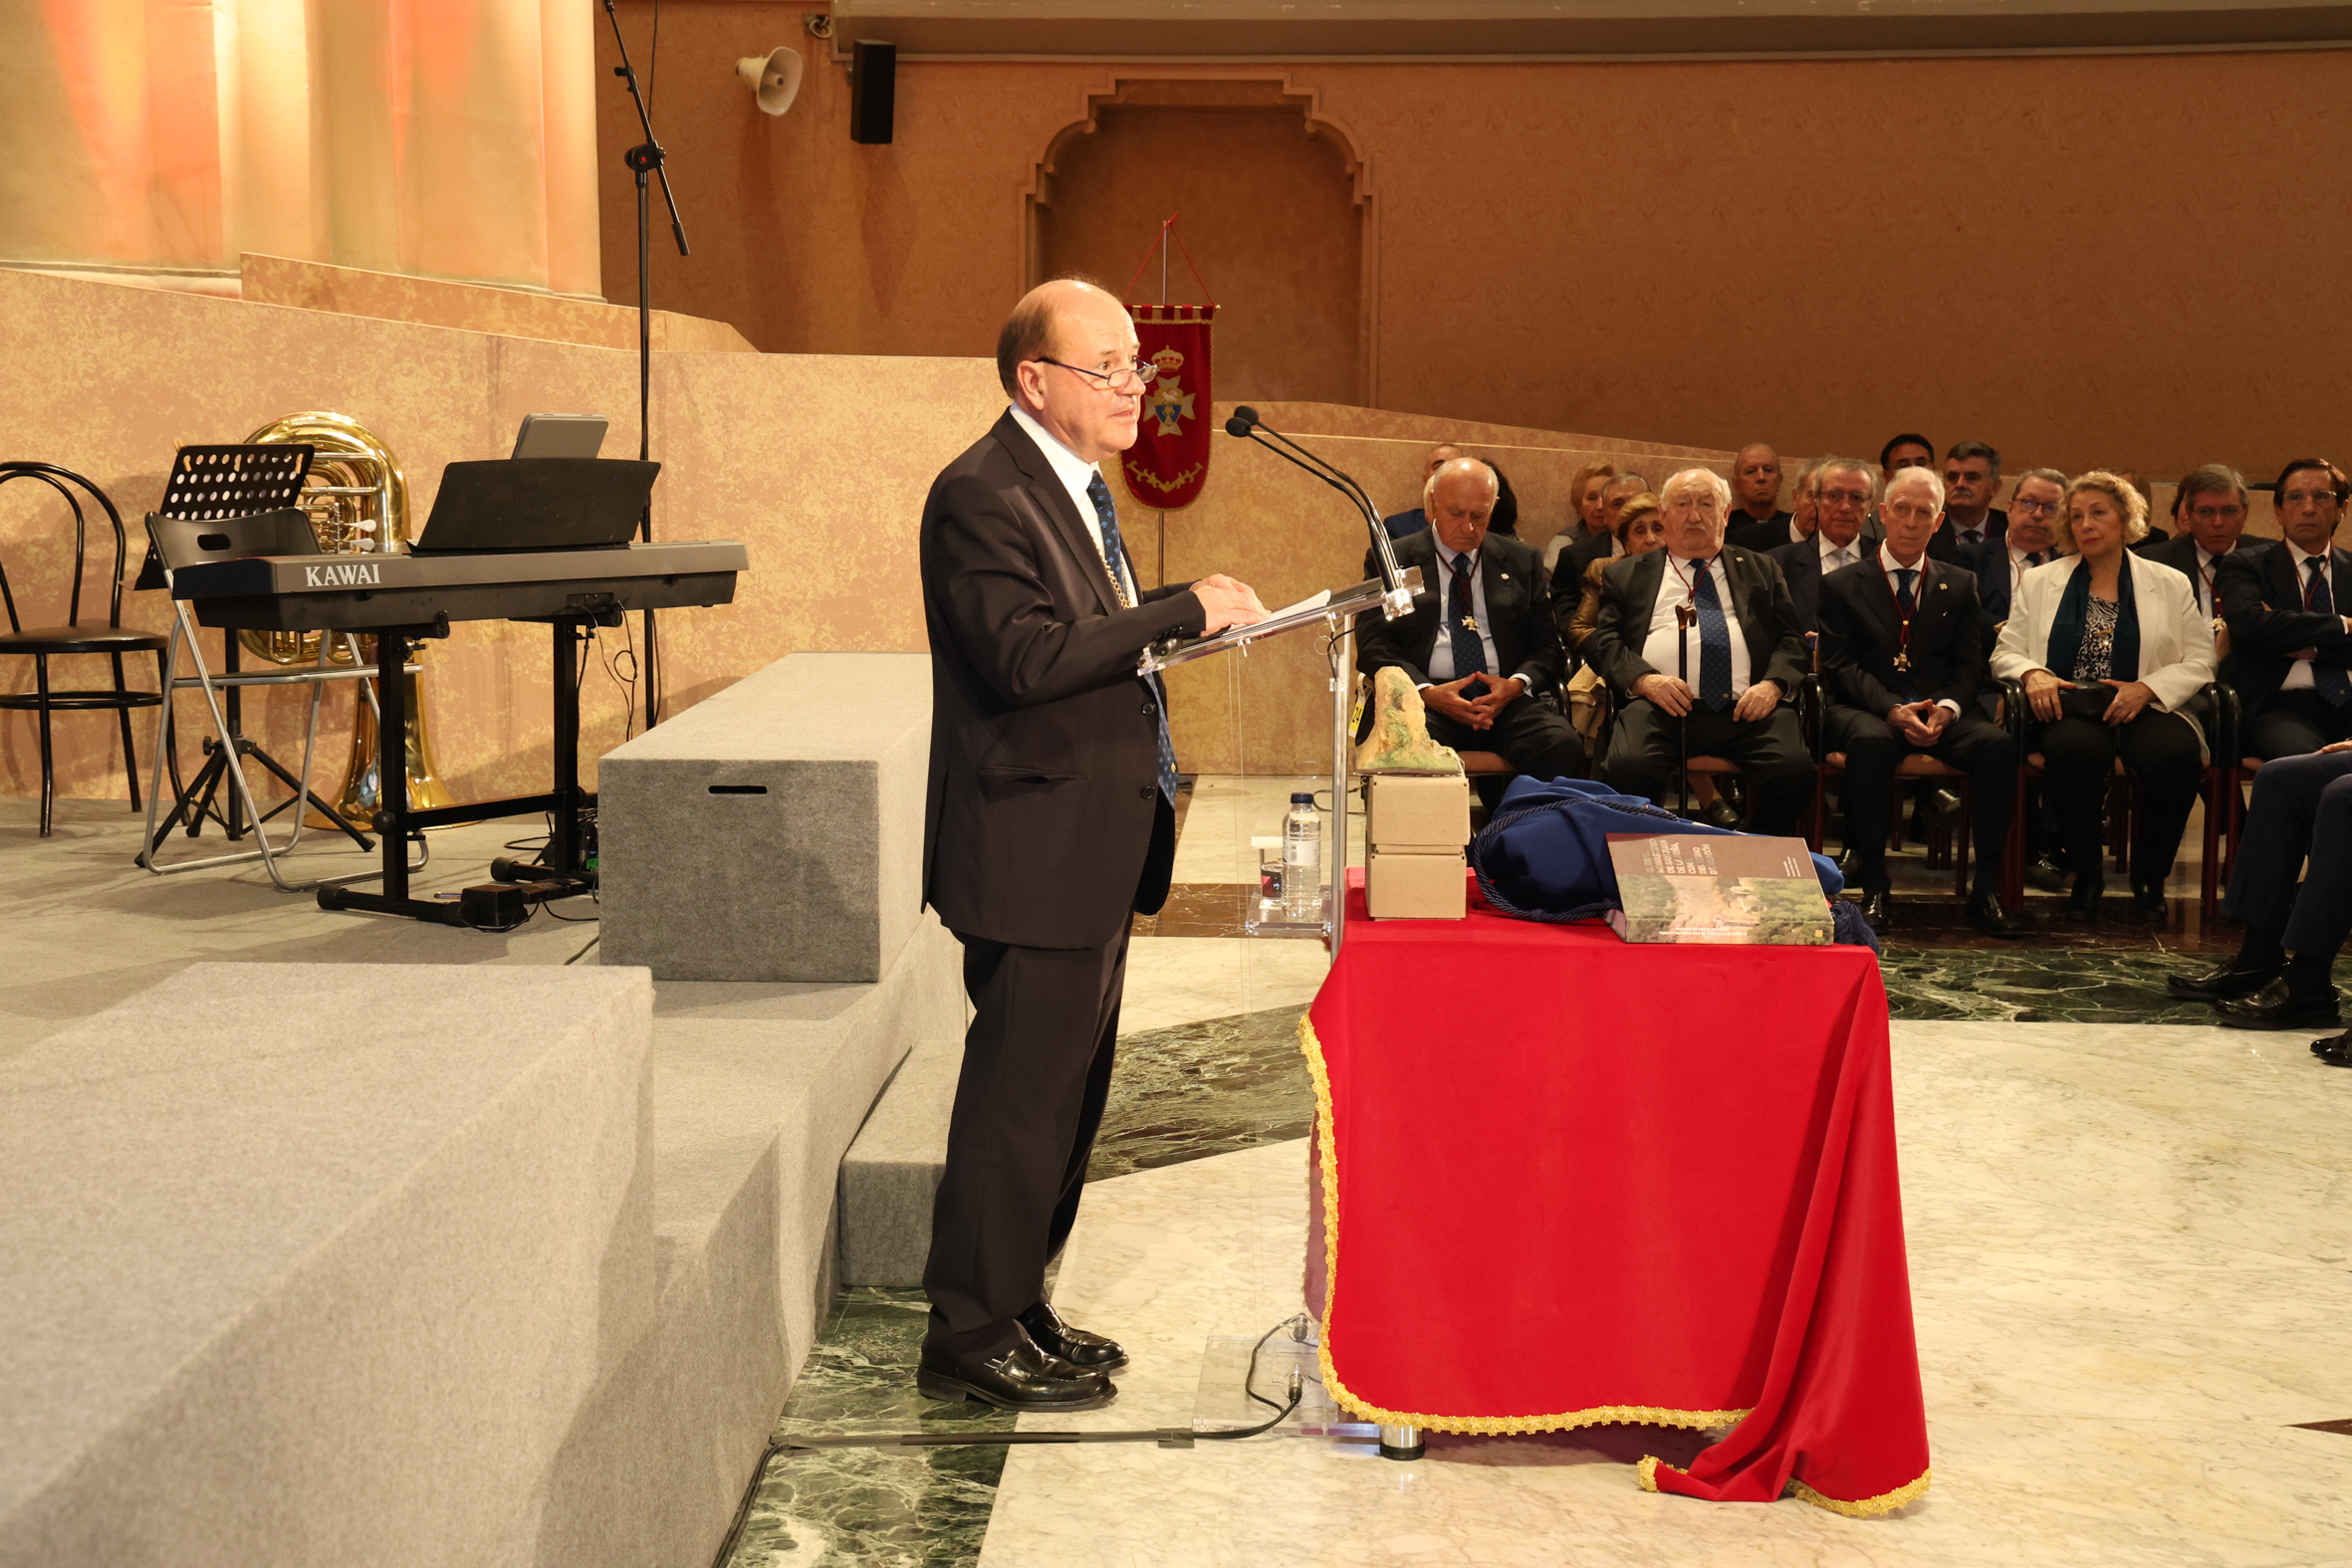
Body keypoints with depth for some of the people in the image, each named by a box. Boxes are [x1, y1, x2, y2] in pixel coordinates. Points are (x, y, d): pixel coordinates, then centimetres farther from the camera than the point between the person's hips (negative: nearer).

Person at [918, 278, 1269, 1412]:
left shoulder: (1075, 486, 15)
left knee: (1066, 1093, 17)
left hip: (1097, 851, 10)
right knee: (1021, 1096, -3)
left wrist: (1195, 615, 6)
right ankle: (971, 1338, 9)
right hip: (1034, 856, -10)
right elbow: (1026, 657, -27)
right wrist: (1184, 611, -23)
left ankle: (1019, 1306, 30)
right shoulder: (981, 495, -16)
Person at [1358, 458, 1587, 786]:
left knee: (1564, 746, -29)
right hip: (1426, 700, -2)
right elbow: (1373, 645, 5)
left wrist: (1517, 684, -7)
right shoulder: (1393, 561, 12)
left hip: (1505, 699, 2)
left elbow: (1546, 645, 17)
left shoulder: (1523, 562, 19)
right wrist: (1426, 691, -13)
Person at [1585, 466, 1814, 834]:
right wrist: (1643, 679, -8)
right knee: (1628, 769, -34)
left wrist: (1773, 684, -4)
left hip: (1746, 708, 1)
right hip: (1661, 707, -1)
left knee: (1795, 769, -30)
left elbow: (1792, 639, 19)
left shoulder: (1761, 571, 28)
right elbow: (1602, 640, 12)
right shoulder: (1626, 575, 24)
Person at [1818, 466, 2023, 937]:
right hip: (1865, 710, -2)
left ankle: (1986, 891, -24)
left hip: (1941, 714, 2)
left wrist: (1946, 707, -12)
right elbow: (1840, 665, 0)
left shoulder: (1961, 585, 18)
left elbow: (1968, 667, 11)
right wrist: (1891, 709, -17)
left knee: (1998, 741, -29)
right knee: (1869, 740, -39)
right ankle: (1875, 889, -30)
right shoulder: (1841, 585, 11)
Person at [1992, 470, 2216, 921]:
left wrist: (2147, 688, -12)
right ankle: (2084, 874, -13)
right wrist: (2032, 674, -11)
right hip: (2068, 709, 0)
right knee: (2077, 750, -38)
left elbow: (2199, 661, 7)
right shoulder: (2040, 582, 17)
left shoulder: (2170, 585, 15)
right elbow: (2005, 653, 12)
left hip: (2143, 709, 1)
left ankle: (2148, 876, -9)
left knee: (2177, 755, -34)